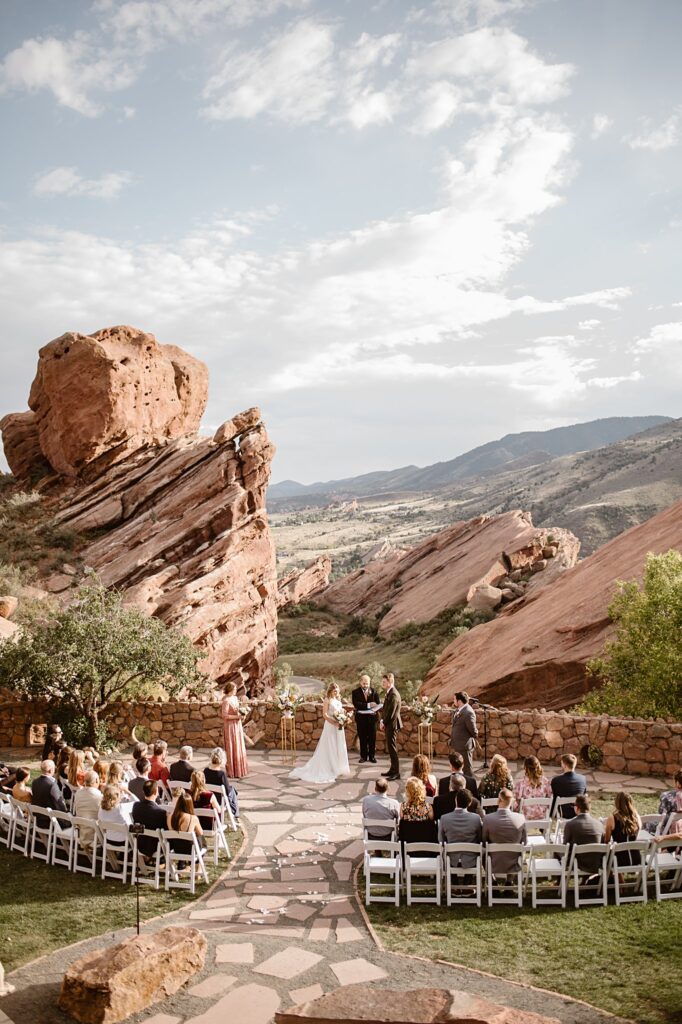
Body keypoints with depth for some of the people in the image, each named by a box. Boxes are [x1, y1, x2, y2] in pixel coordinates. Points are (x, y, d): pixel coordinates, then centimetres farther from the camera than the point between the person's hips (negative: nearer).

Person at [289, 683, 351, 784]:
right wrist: (335, 723, -24)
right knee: (330, 748, -2)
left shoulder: (338, 700, 13)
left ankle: (338, 768, 20)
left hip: (339, 726, 7)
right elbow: (325, 714, -16)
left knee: (339, 747, 11)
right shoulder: (327, 700, -9)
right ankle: (329, 768, 5)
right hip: (331, 726, -7)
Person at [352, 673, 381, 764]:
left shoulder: (374, 691, 4)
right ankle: (363, 756, 16)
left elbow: (378, 704, 1)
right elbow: (356, 704, -15)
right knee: (362, 738, 6)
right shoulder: (355, 692, -2)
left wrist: (374, 710, -20)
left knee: (372, 738, 4)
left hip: (372, 717, 1)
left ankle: (372, 756, 14)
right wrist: (368, 705, -25)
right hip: (361, 718, -1)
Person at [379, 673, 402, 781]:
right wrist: (382, 721, 6)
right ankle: (393, 770, 26)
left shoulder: (393, 694, -20)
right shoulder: (389, 692, 11)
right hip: (389, 724, 10)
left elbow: (391, 712, -21)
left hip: (392, 724, -10)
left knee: (392, 748, -4)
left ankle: (396, 772, 1)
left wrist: (384, 723, -9)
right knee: (390, 748, 16)